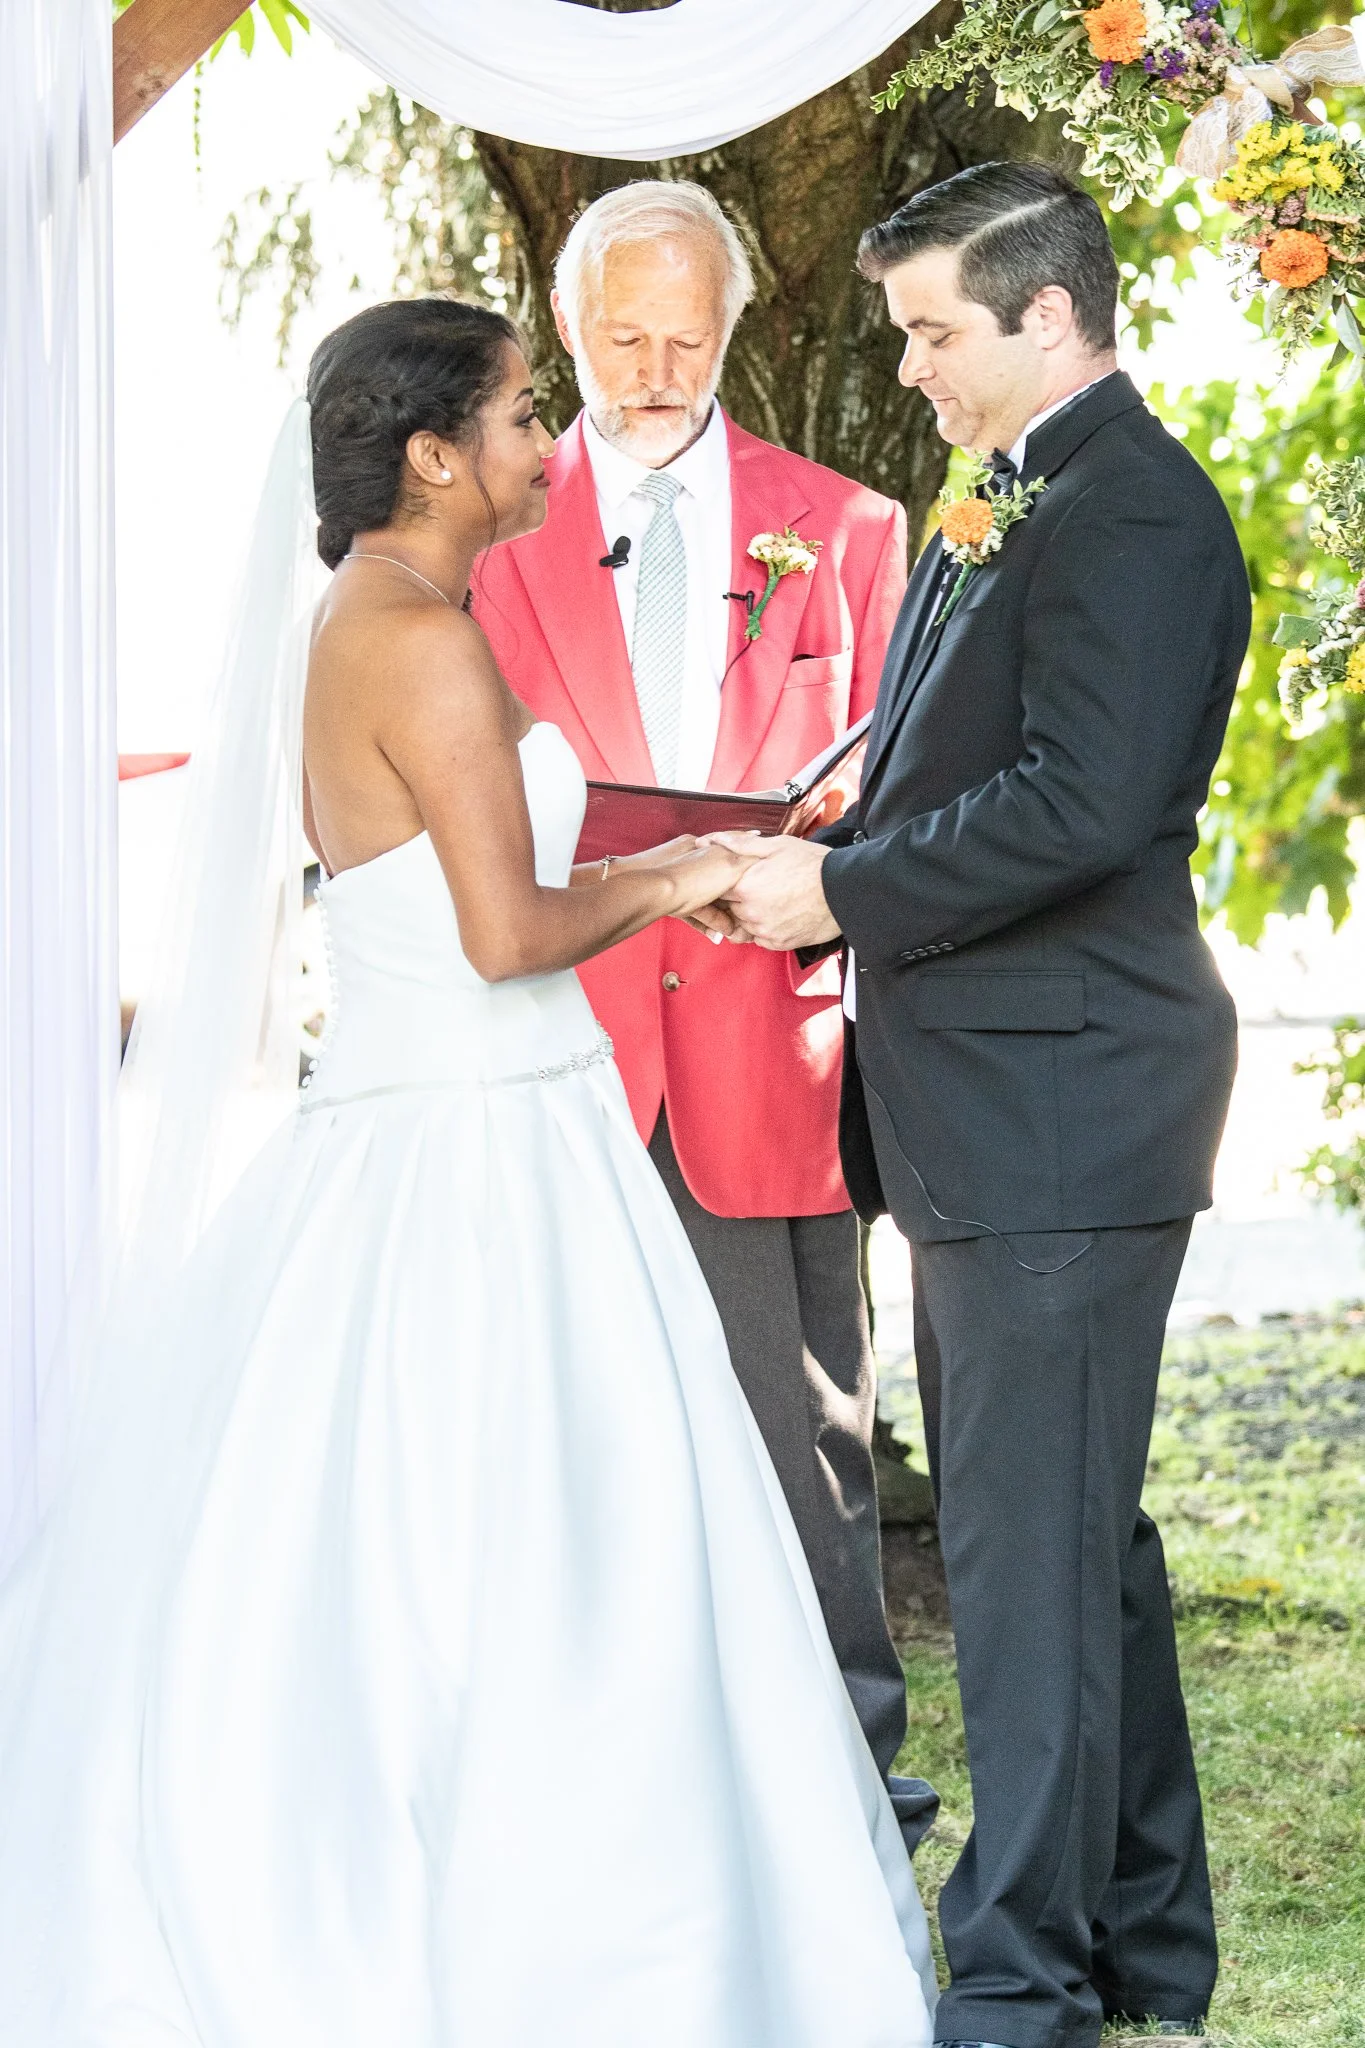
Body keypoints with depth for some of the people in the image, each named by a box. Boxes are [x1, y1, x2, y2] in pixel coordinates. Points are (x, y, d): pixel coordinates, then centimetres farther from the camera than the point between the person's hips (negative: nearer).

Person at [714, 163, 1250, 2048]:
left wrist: (844, 892, -16)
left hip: (1059, 1106, -10)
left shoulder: (1132, 510, -14)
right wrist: (834, 861, 5)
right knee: (1075, 1538, 16)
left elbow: (1081, 804, -24)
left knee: (1032, 1552, -5)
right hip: (993, 1112, 10)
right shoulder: (1000, 512, 18)